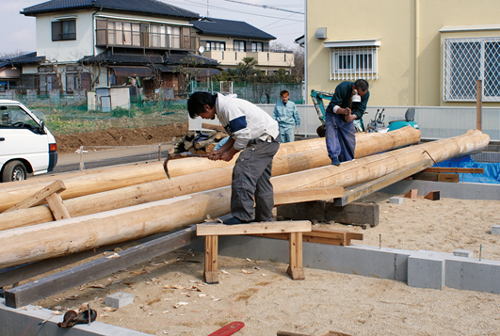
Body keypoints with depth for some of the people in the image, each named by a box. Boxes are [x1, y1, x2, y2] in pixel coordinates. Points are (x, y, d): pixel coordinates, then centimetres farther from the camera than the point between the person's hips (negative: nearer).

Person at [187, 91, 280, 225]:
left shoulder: (230, 108, -23)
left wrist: (230, 153, -9)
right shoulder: (223, 109, 10)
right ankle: (264, 217, 23)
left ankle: (242, 216, -10)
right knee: (261, 179, 15)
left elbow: (243, 136, -23)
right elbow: (235, 135, 16)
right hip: (268, 140, 11)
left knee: (242, 173, -13)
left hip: (265, 140, -11)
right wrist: (221, 151, 7)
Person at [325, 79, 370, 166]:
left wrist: (353, 117, -40)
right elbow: (333, 106, -32)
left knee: (349, 140, 1)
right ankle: (334, 157, -38)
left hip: (348, 117, 4)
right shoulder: (342, 87, -31)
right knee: (331, 132, -29)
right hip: (333, 114, -4)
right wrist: (343, 111, -52)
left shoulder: (366, 94, -17)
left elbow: (360, 110, -18)